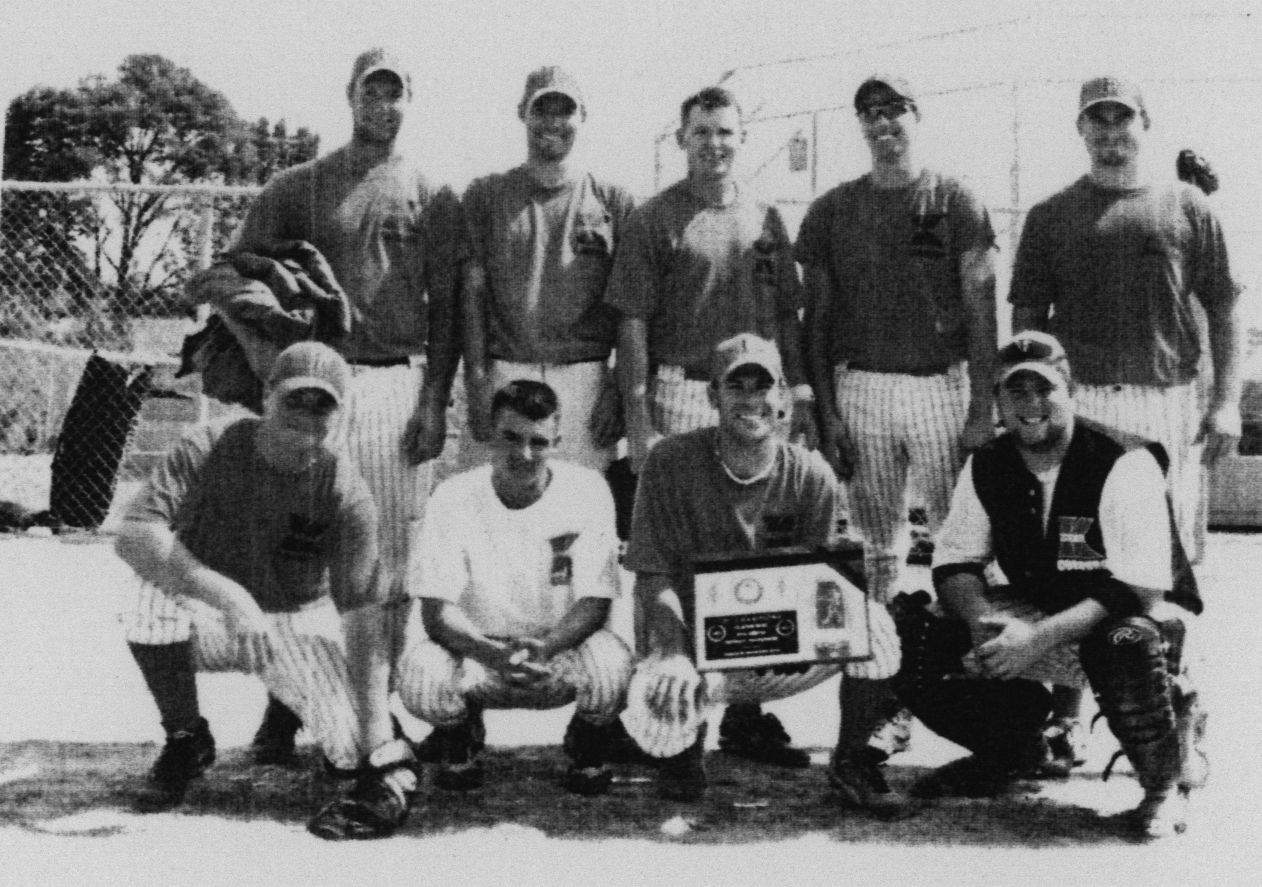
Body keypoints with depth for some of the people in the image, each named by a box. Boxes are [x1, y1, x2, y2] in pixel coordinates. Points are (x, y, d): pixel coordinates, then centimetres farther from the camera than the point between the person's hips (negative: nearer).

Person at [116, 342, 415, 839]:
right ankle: (186, 742, -7)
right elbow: (133, 537, -31)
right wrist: (226, 593, -43)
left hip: (300, 621, -2)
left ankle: (391, 760, 12)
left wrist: (377, 739, -32)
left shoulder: (346, 494, -19)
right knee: (152, 606, -32)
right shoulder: (208, 450, -19)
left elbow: (361, 617, -23)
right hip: (209, 616, 2)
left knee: (357, 749, -26)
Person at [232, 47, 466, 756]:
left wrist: (434, 399, -3)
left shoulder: (432, 196, 10)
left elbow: (446, 306, 6)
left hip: (401, 384, 0)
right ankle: (285, 704, 6)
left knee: (393, 559, 1)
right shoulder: (299, 186, 10)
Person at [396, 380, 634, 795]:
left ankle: (588, 747, 3)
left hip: (560, 653, 0)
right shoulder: (454, 497, -12)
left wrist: (543, 648, -34)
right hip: (479, 654, 1)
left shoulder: (587, 490, -12)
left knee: (610, 660, -34)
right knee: (420, 668, -31)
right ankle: (459, 744, 6)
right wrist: (494, 653, -36)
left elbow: (595, 603, -13)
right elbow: (435, 609, -16)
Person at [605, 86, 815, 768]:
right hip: (679, 397, -4)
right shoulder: (655, 220, 0)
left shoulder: (766, 219, 13)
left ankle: (745, 710, 17)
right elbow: (633, 325, -4)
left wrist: (800, 397, 8)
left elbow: (787, 318, 16)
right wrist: (638, 421, -10)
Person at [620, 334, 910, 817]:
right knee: (654, 710, -34)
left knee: (872, 622, -26)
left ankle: (851, 765, -3)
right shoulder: (672, 464, -9)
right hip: (699, 646, -1)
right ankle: (686, 743, 8)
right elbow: (654, 575, -10)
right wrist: (675, 652, -26)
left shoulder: (812, 476, -5)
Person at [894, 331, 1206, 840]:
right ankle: (1009, 749, 15)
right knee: (917, 641, -14)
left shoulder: (1124, 464, -21)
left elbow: (1140, 589, -27)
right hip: (1036, 614, 5)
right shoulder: (986, 468, -3)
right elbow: (954, 563, -1)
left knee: (1124, 645, -42)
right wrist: (983, 620, -25)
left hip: (1141, 614, -5)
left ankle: (1165, 780, -9)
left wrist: (1040, 637, -36)